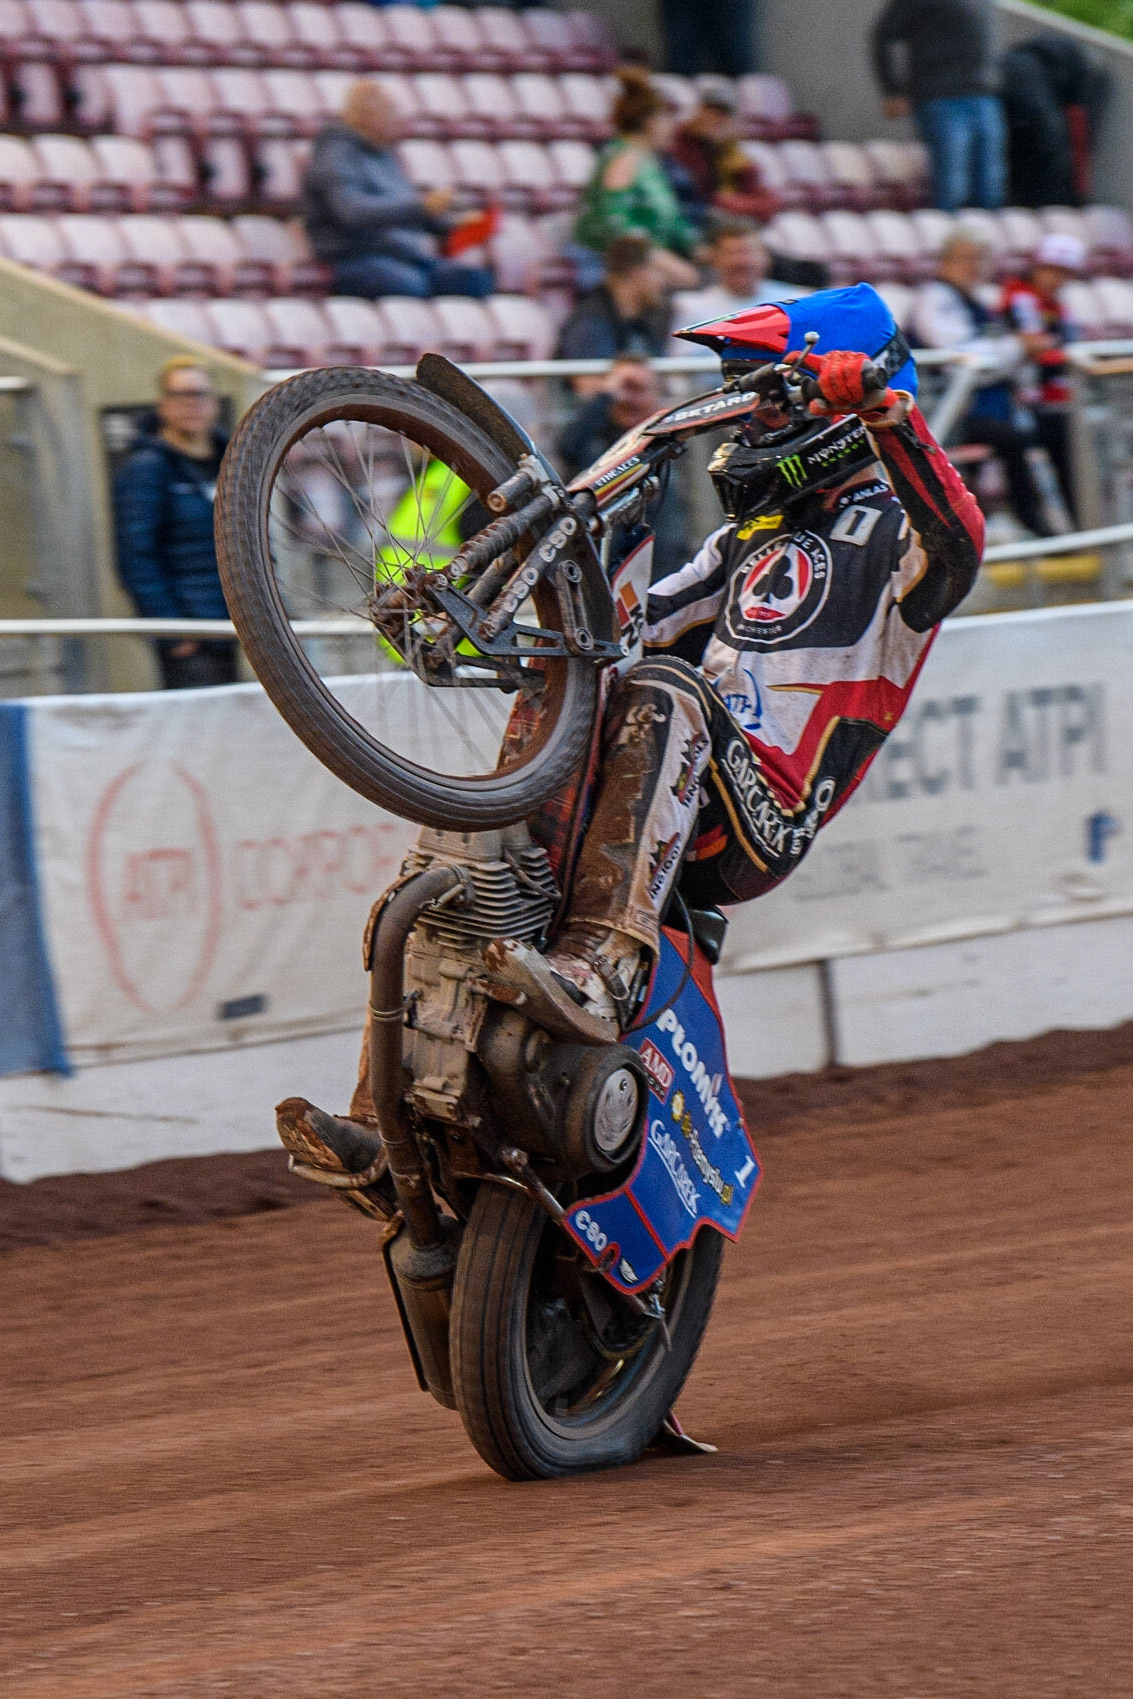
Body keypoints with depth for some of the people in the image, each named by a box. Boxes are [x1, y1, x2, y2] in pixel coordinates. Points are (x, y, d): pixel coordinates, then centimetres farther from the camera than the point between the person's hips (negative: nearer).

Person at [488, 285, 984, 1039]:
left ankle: (601, 976, -51)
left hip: (761, 827, -8)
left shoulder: (893, 535, 4)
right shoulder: (753, 535, 31)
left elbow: (959, 541, -21)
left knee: (663, 692, -35)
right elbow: (632, 624, 29)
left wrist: (884, 410, -32)